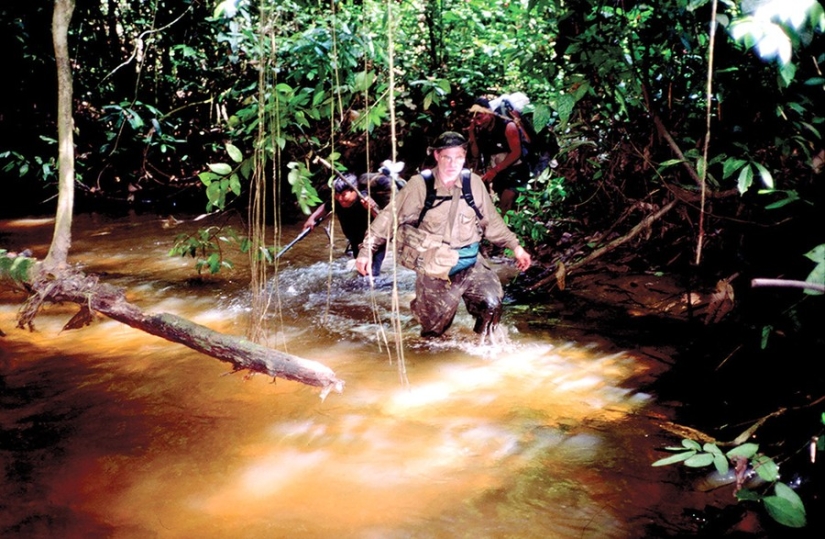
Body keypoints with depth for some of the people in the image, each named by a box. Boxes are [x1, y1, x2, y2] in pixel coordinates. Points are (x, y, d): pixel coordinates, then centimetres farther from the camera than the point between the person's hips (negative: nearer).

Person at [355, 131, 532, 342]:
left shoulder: (474, 183, -2)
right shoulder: (419, 185, -10)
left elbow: (491, 221, 11)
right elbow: (390, 218, -7)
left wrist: (515, 246, 10)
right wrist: (367, 250, -12)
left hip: (470, 263, 2)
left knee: (492, 302, -18)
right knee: (435, 328, 3)